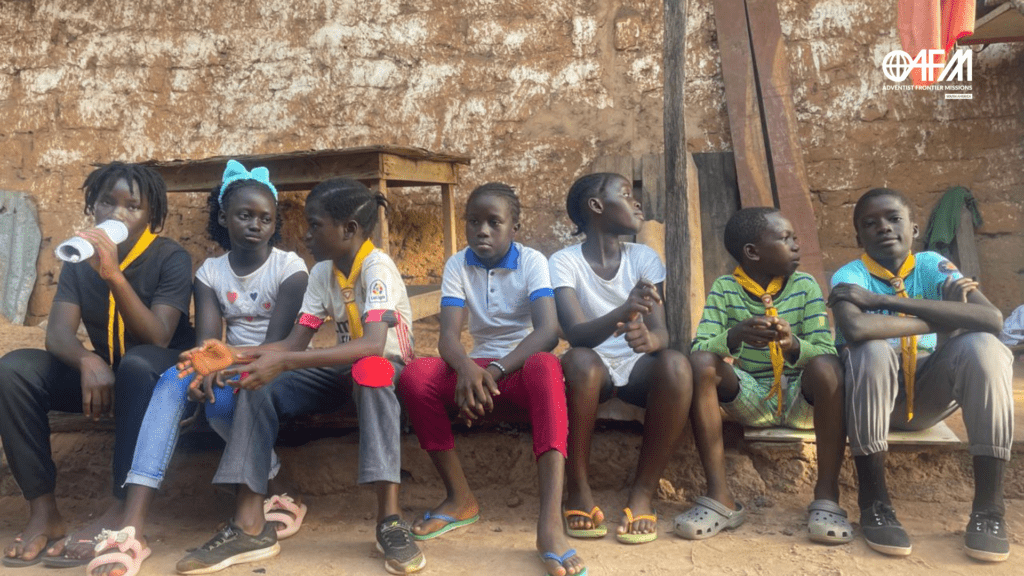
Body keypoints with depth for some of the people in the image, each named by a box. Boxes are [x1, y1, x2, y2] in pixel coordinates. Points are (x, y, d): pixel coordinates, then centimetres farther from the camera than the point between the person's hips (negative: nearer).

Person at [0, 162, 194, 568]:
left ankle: (121, 511, -35)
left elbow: (158, 338, -25)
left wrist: (114, 275, -37)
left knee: (136, 364, -39)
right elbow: (57, 333, -12)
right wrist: (89, 362, -35)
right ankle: (43, 508, -17)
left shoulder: (171, 258, -13)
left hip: (160, 376, -4)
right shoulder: (79, 260, 0)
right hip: (103, 373, 5)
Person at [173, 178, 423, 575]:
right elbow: (295, 342, -3)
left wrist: (284, 363, -42)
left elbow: (374, 345, -37)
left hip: (389, 368, -6)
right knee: (259, 386, -15)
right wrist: (232, 356, -20)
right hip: (343, 369, 7)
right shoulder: (321, 273, 1)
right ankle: (250, 526, -18)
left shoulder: (377, 267, -21)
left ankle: (389, 518, -37)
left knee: (370, 368, -41)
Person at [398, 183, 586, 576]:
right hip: (479, 370, 3)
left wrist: (496, 371, -35)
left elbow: (548, 331, -21)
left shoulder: (532, 262, -7)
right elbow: (448, 336, -12)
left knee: (545, 366, -38)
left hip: (523, 368, -3)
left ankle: (550, 521, -46)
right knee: (415, 375, -25)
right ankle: (460, 499, -11)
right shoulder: (457, 266, 1)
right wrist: (468, 369, -36)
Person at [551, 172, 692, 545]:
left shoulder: (644, 258, 1)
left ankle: (643, 493, -19)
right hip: (594, 370, -2)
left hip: (637, 368, 3)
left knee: (676, 364, -31)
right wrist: (622, 312, -43)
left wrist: (649, 338, -36)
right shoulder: (564, 262, -8)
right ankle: (579, 490, -19)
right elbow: (575, 333, -23)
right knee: (580, 361, -37)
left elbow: (661, 331, -10)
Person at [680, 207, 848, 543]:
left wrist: (793, 344, -31)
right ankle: (719, 497, -23)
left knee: (826, 365, -30)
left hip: (802, 399, 0)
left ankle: (827, 496, -21)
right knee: (701, 362, -26)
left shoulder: (804, 286, 1)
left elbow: (825, 351, -9)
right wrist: (734, 336, -33)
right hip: (750, 399, 0)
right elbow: (698, 349, -13)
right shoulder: (724, 289, -1)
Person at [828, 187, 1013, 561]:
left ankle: (988, 508, -18)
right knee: (873, 350, -34)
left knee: (982, 346, -24)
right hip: (871, 399, -2)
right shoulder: (850, 275, -15)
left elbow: (992, 319, -26)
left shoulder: (932, 266, -7)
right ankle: (874, 504, -22)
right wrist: (947, 319, -27)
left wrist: (886, 300, -30)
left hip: (926, 395, 3)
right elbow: (856, 329, -39)